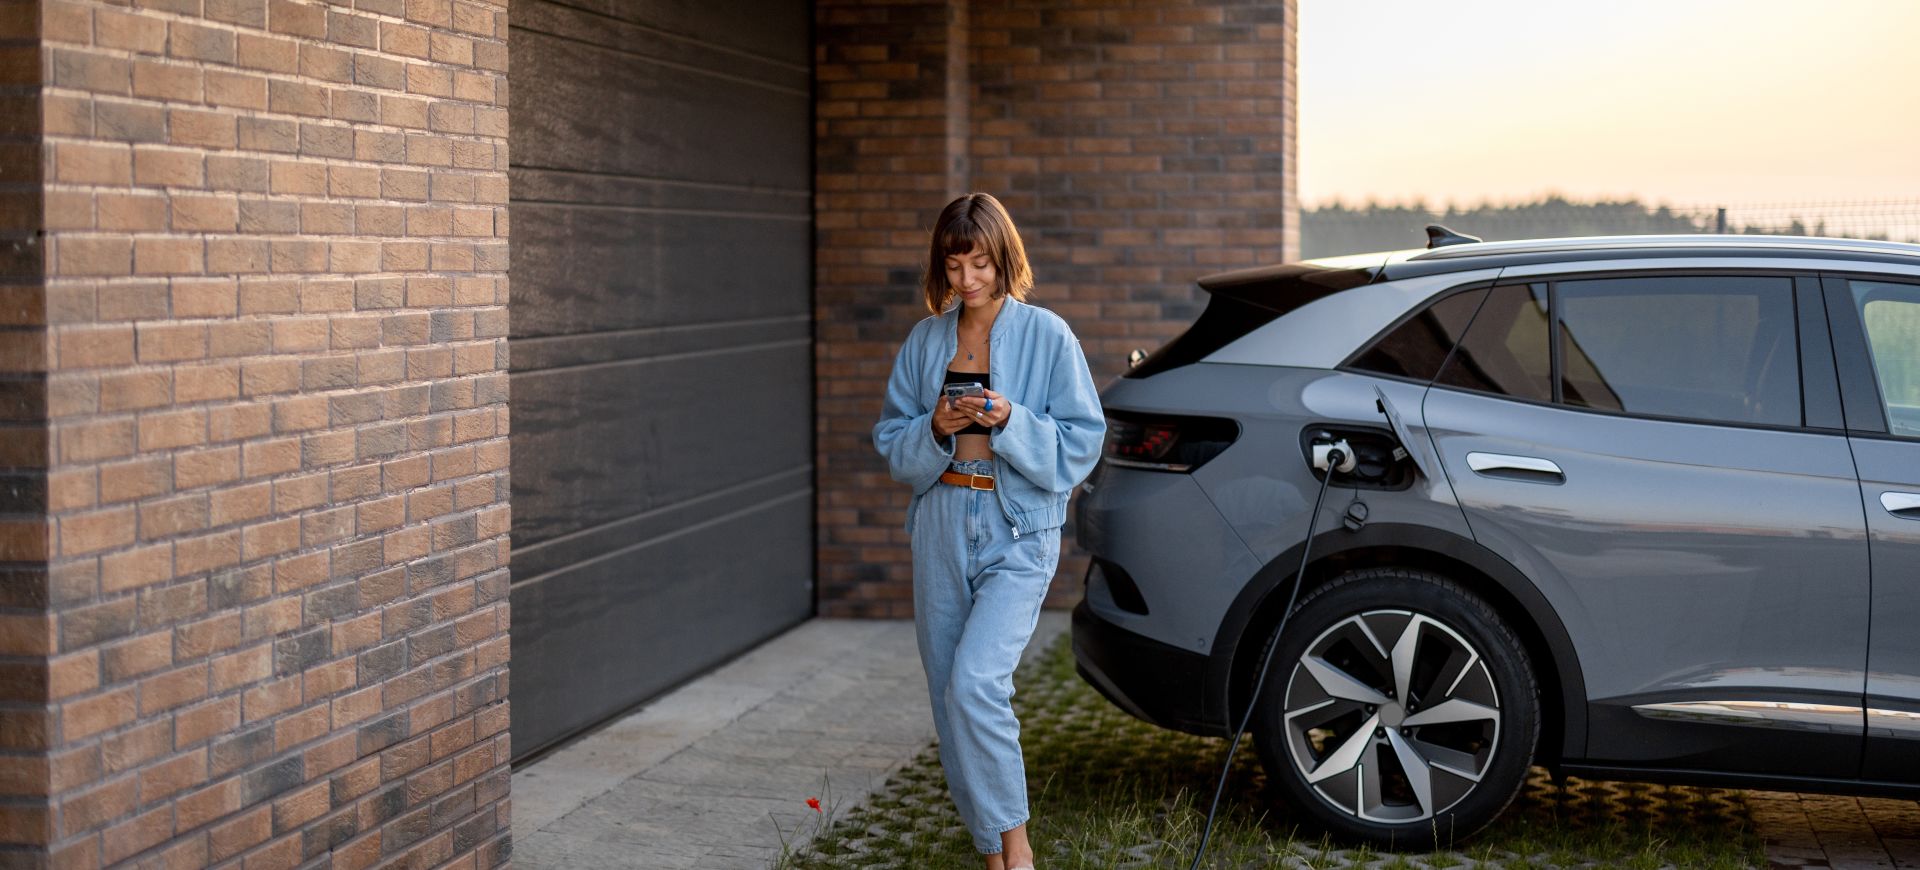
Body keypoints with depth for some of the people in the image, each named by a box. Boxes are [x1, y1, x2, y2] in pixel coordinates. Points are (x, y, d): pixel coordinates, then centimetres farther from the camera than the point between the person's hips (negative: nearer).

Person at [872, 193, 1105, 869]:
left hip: (1019, 529, -5)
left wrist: (1012, 423, -19)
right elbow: (892, 444, 10)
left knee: (974, 682, -20)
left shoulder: (1048, 336, -3)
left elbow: (1080, 443, -4)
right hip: (941, 527, 5)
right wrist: (935, 429, -10)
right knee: (948, 694, 7)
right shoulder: (925, 341, 9)